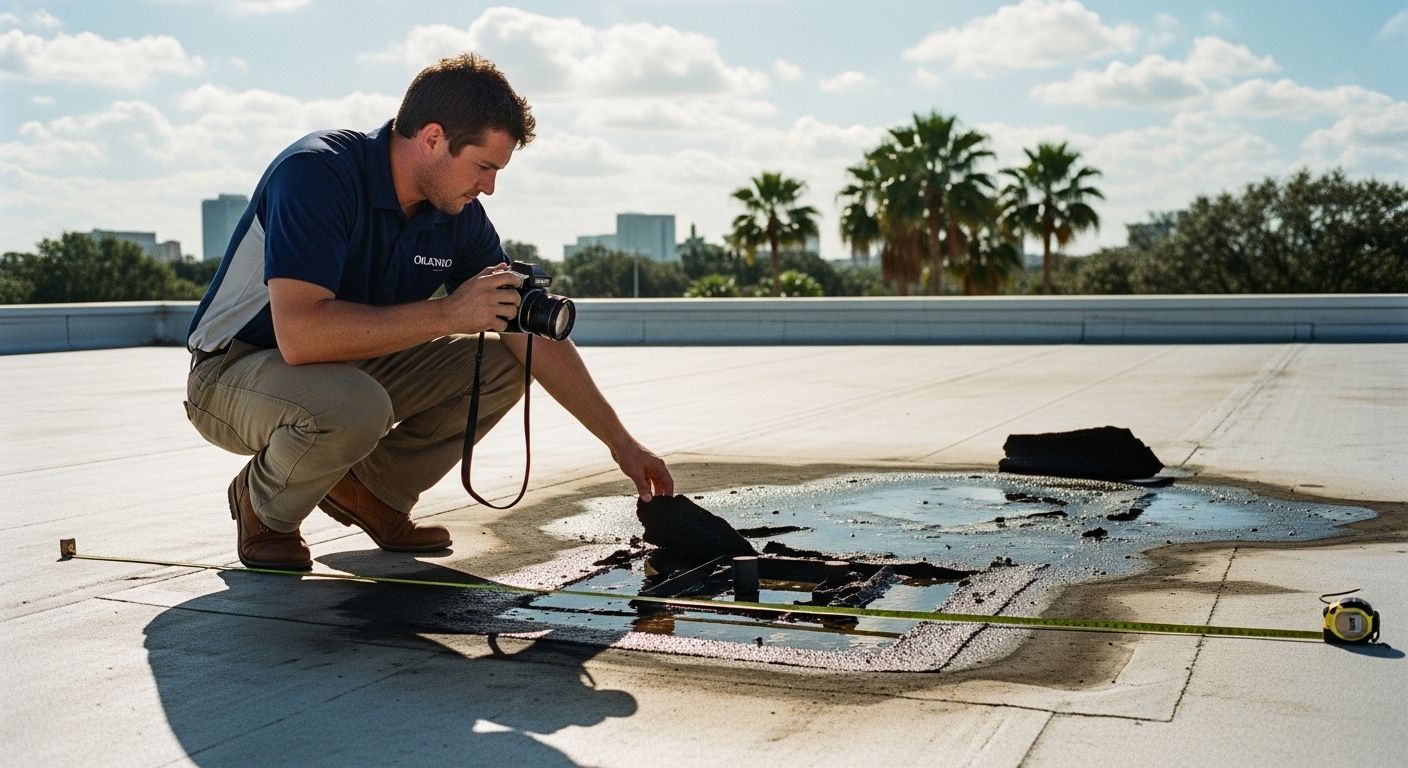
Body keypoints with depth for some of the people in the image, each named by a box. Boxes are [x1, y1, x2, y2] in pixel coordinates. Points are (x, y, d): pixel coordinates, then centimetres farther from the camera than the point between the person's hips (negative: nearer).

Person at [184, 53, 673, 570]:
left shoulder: (460, 216, -7)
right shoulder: (316, 173, -27)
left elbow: (536, 337, -2)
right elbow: (300, 334, -39)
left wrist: (622, 444, -3)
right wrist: (449, 312, -34)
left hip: (351, 368, 7)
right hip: (234, 374, -6)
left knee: (501, 365, -7)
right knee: (354, 407, -38)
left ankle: (372, 490, 7)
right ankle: (264, 508, -5)